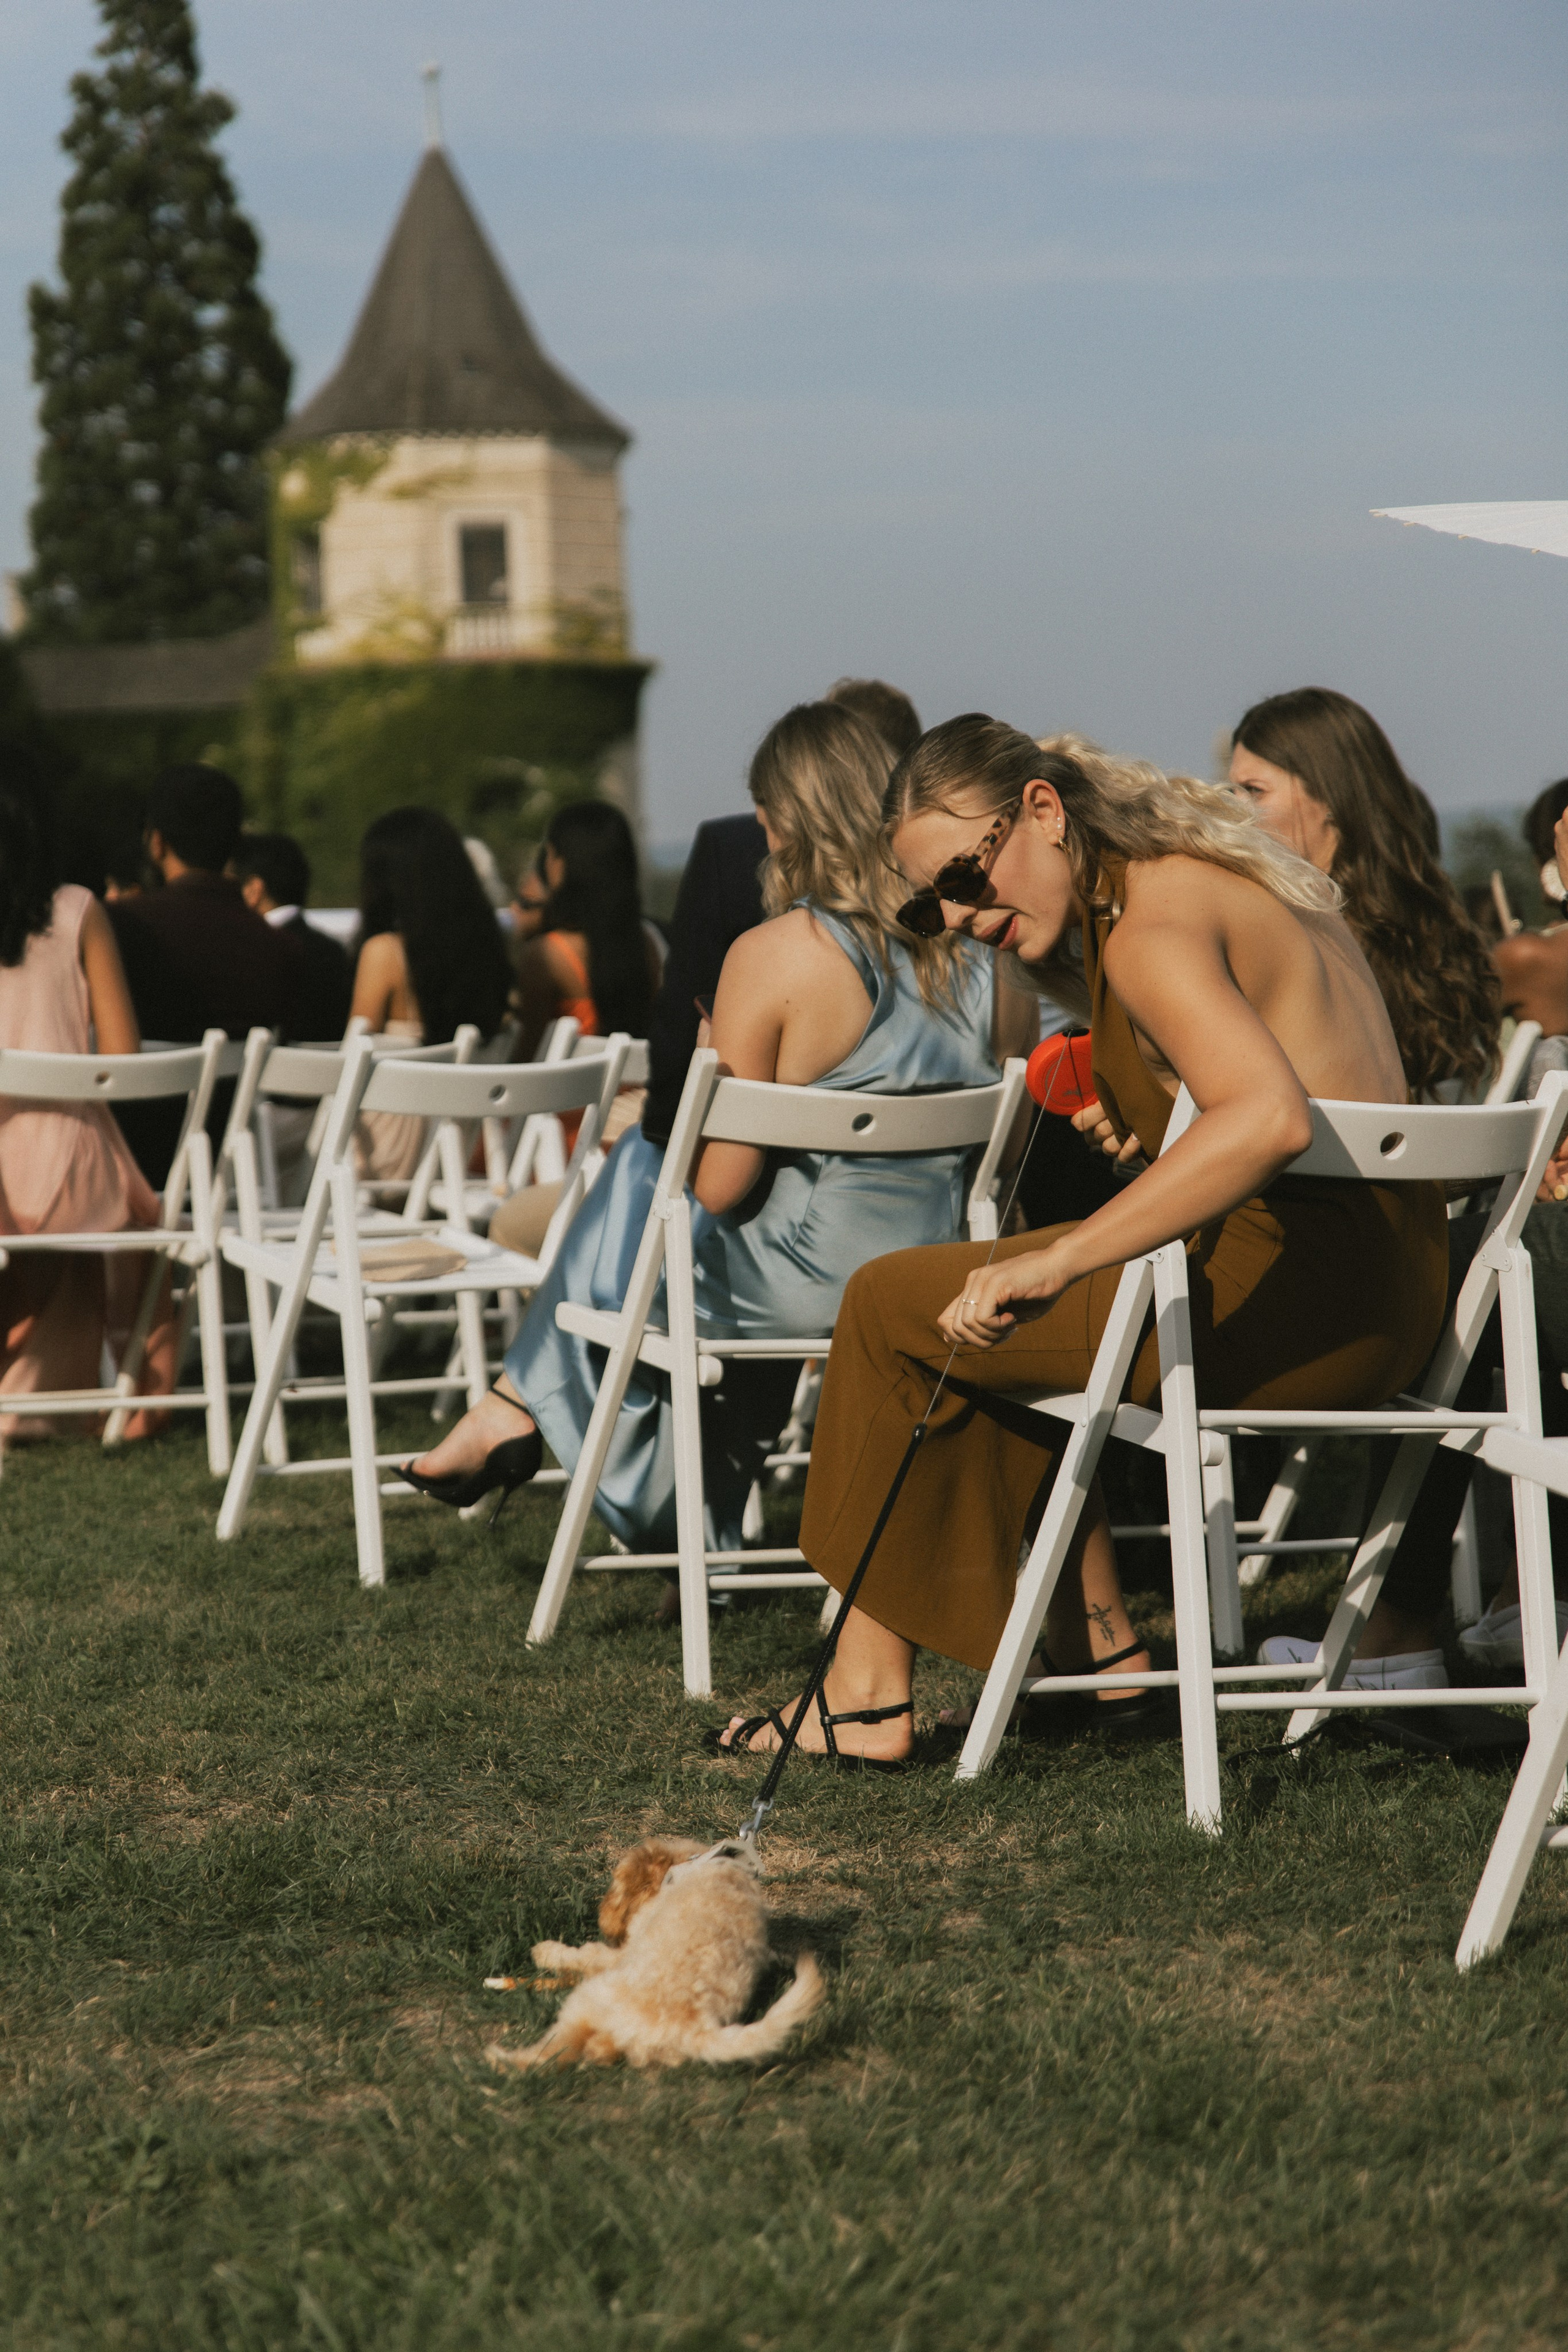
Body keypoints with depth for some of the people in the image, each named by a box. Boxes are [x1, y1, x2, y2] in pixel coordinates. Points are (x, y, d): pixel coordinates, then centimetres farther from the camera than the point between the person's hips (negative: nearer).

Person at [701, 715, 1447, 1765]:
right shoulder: (1223, 877, 16)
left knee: (893, 1305, 0)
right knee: (999, 1329, 27)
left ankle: (871, 1692, 5)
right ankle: (1107, 1658, 23)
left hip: (1292, 1294, -10)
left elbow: (1269, 1117, -33)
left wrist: (1060, 1262, -36)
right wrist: (1149, 1131, 12)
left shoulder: (1151, 926, -15)